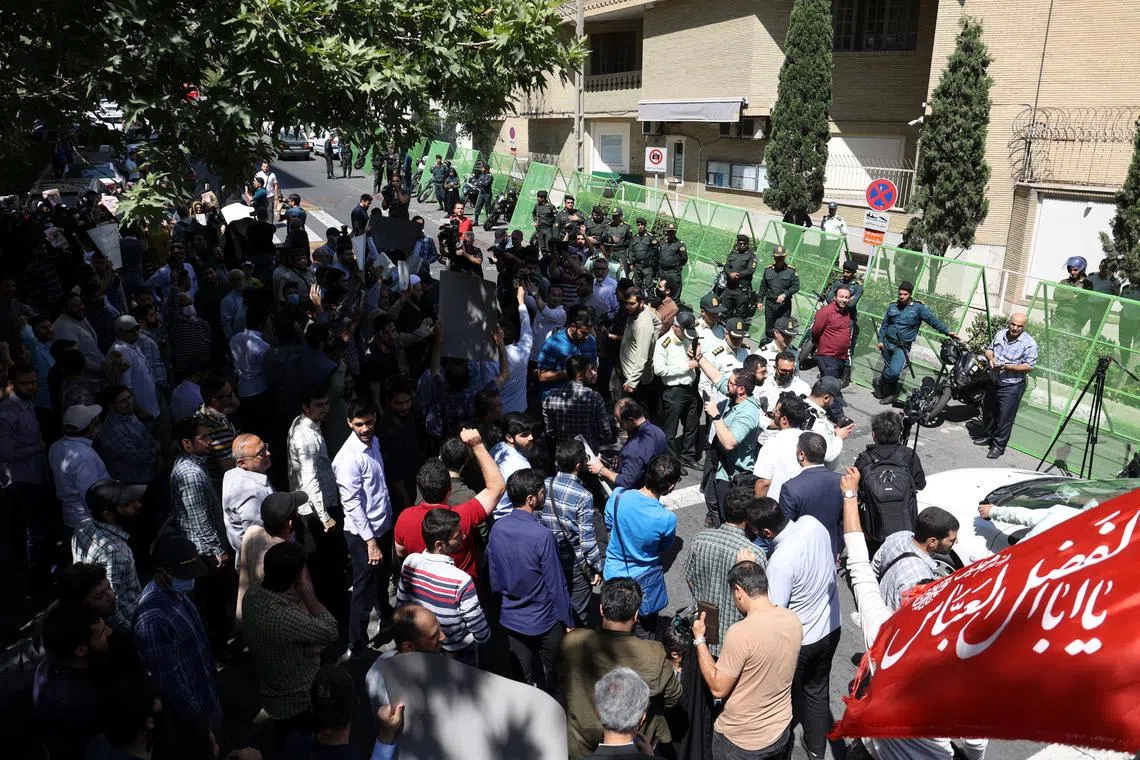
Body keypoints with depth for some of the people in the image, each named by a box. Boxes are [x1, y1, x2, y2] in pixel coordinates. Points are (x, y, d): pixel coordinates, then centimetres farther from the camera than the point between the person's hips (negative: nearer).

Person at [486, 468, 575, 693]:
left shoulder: (497, 528, -11)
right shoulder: (542, 535, -28)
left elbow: (493, 574, 1)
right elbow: (555, 584, -20)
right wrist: (567, 621, -7)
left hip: (510, 618, 5)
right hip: (544, 622, -5)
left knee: (522, 678, 21)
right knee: (551, 682, 18)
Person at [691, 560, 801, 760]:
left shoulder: (740, 633, -30)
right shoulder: (794, 620, -9)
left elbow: (718, 688, -22)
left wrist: (699, 639, -14)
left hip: (741, 743, -5)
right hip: (781, 733, 6)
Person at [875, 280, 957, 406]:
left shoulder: (918, 307, -4)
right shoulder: (892, 306, 8)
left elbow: (932, 319, -12)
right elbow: (884, 325, 14)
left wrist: (947, 331, -21)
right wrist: (880, 340, 6)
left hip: (902, 347, -4)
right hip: (887, 343, 4)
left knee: (894, 372, -21)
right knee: (888, 369, 10)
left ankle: (881, 381, 7)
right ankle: (890, 394, 25)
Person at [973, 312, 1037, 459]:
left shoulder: (1029, 344, -16)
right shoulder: (1000, 334, 2)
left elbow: (1029, 366, -17)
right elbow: (989, 348, 16)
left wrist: (1008, 367, -27)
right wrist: (990, 358, -6)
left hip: (1012, 387, -6)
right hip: (993, 382, 7)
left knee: (1005, 418, -1)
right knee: (988, 411, 21)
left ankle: (999, 445, 11)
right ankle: (987, 436, 40)